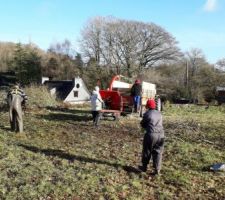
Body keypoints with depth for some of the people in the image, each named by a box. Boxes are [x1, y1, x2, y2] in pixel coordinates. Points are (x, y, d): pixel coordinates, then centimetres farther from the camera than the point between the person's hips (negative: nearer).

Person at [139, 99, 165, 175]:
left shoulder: (147, 114, -3)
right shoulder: (159, 113, 11)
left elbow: (142, 124, 6)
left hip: (151, 134, -4)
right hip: (160, 134, 4)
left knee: (147, 151, 11)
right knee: (158, 152, 10)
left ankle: (144, 167, 24)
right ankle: (157, 169, 9)